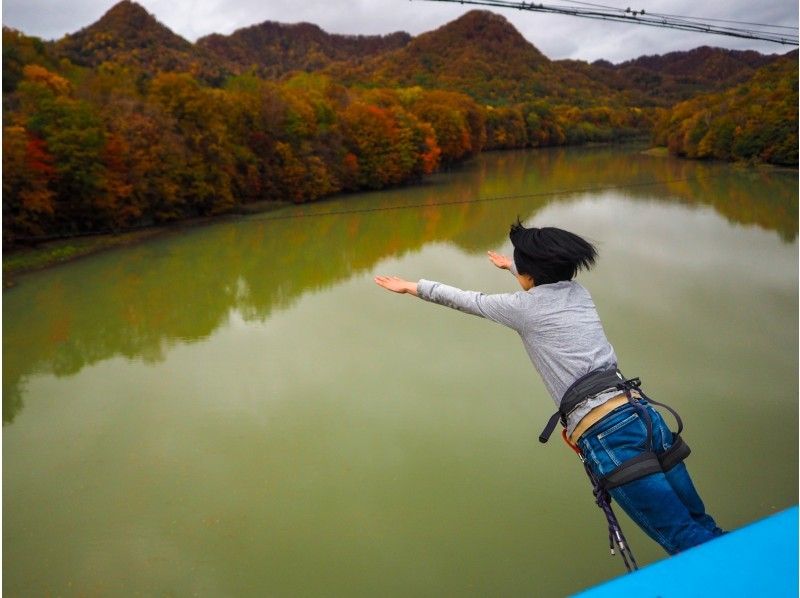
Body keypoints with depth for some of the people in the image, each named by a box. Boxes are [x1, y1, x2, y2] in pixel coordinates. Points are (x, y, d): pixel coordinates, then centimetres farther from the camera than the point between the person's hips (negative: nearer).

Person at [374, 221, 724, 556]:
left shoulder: (523, 306, 3)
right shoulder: (578, 292, 19)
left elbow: (464, 300, 18)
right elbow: (544, 278, 43)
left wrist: (413, 287, 34)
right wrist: (510, 265, 64)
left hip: (606, 436, -6)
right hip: (643, 414, 6)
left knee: (686, 537, -2)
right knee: (698, 524, 13)